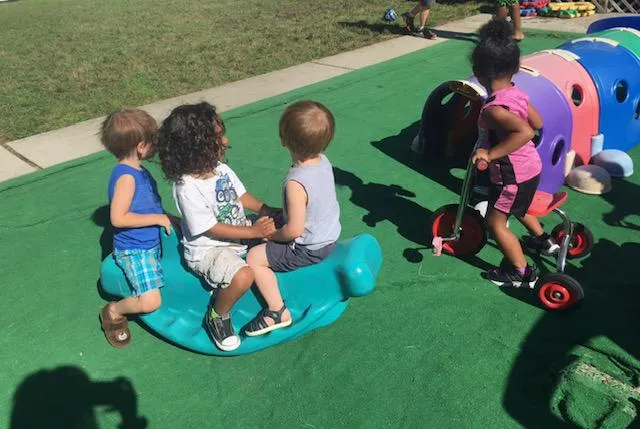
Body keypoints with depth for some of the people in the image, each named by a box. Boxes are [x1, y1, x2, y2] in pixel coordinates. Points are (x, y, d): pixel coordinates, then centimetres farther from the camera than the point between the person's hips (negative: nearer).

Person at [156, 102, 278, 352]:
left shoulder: (221, 168, -2)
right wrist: (253, 232, -22)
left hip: (239, 232, 9)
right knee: (243, 276, -34)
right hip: (207, 250, -9)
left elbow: (241, 195, 9)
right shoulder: (187, 188, -25)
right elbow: (212, 229, -22)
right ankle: (217, 316, -3)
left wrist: (265, 210, -8)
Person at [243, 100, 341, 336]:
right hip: (330, 236, 9)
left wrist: (271, 235, -8)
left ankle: (277, 311, 6)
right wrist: (279, 215, 12)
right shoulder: (324, 161, -9)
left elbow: (294, 230, -29)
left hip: (309, 250, -9)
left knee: (254, 257, 1)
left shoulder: (296, 183, -34)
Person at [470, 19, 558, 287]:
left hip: (512, 176, -9)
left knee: (495, 222, 8)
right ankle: (543, 241, 54)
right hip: (531, 167, 9)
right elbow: (537, 123, 9)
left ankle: (522, 273, 19)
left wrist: (490, 153, -37)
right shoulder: (517, 94, -4)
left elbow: (525, 132, -43)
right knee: (517, 208, 34)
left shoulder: (493, 109, -31)